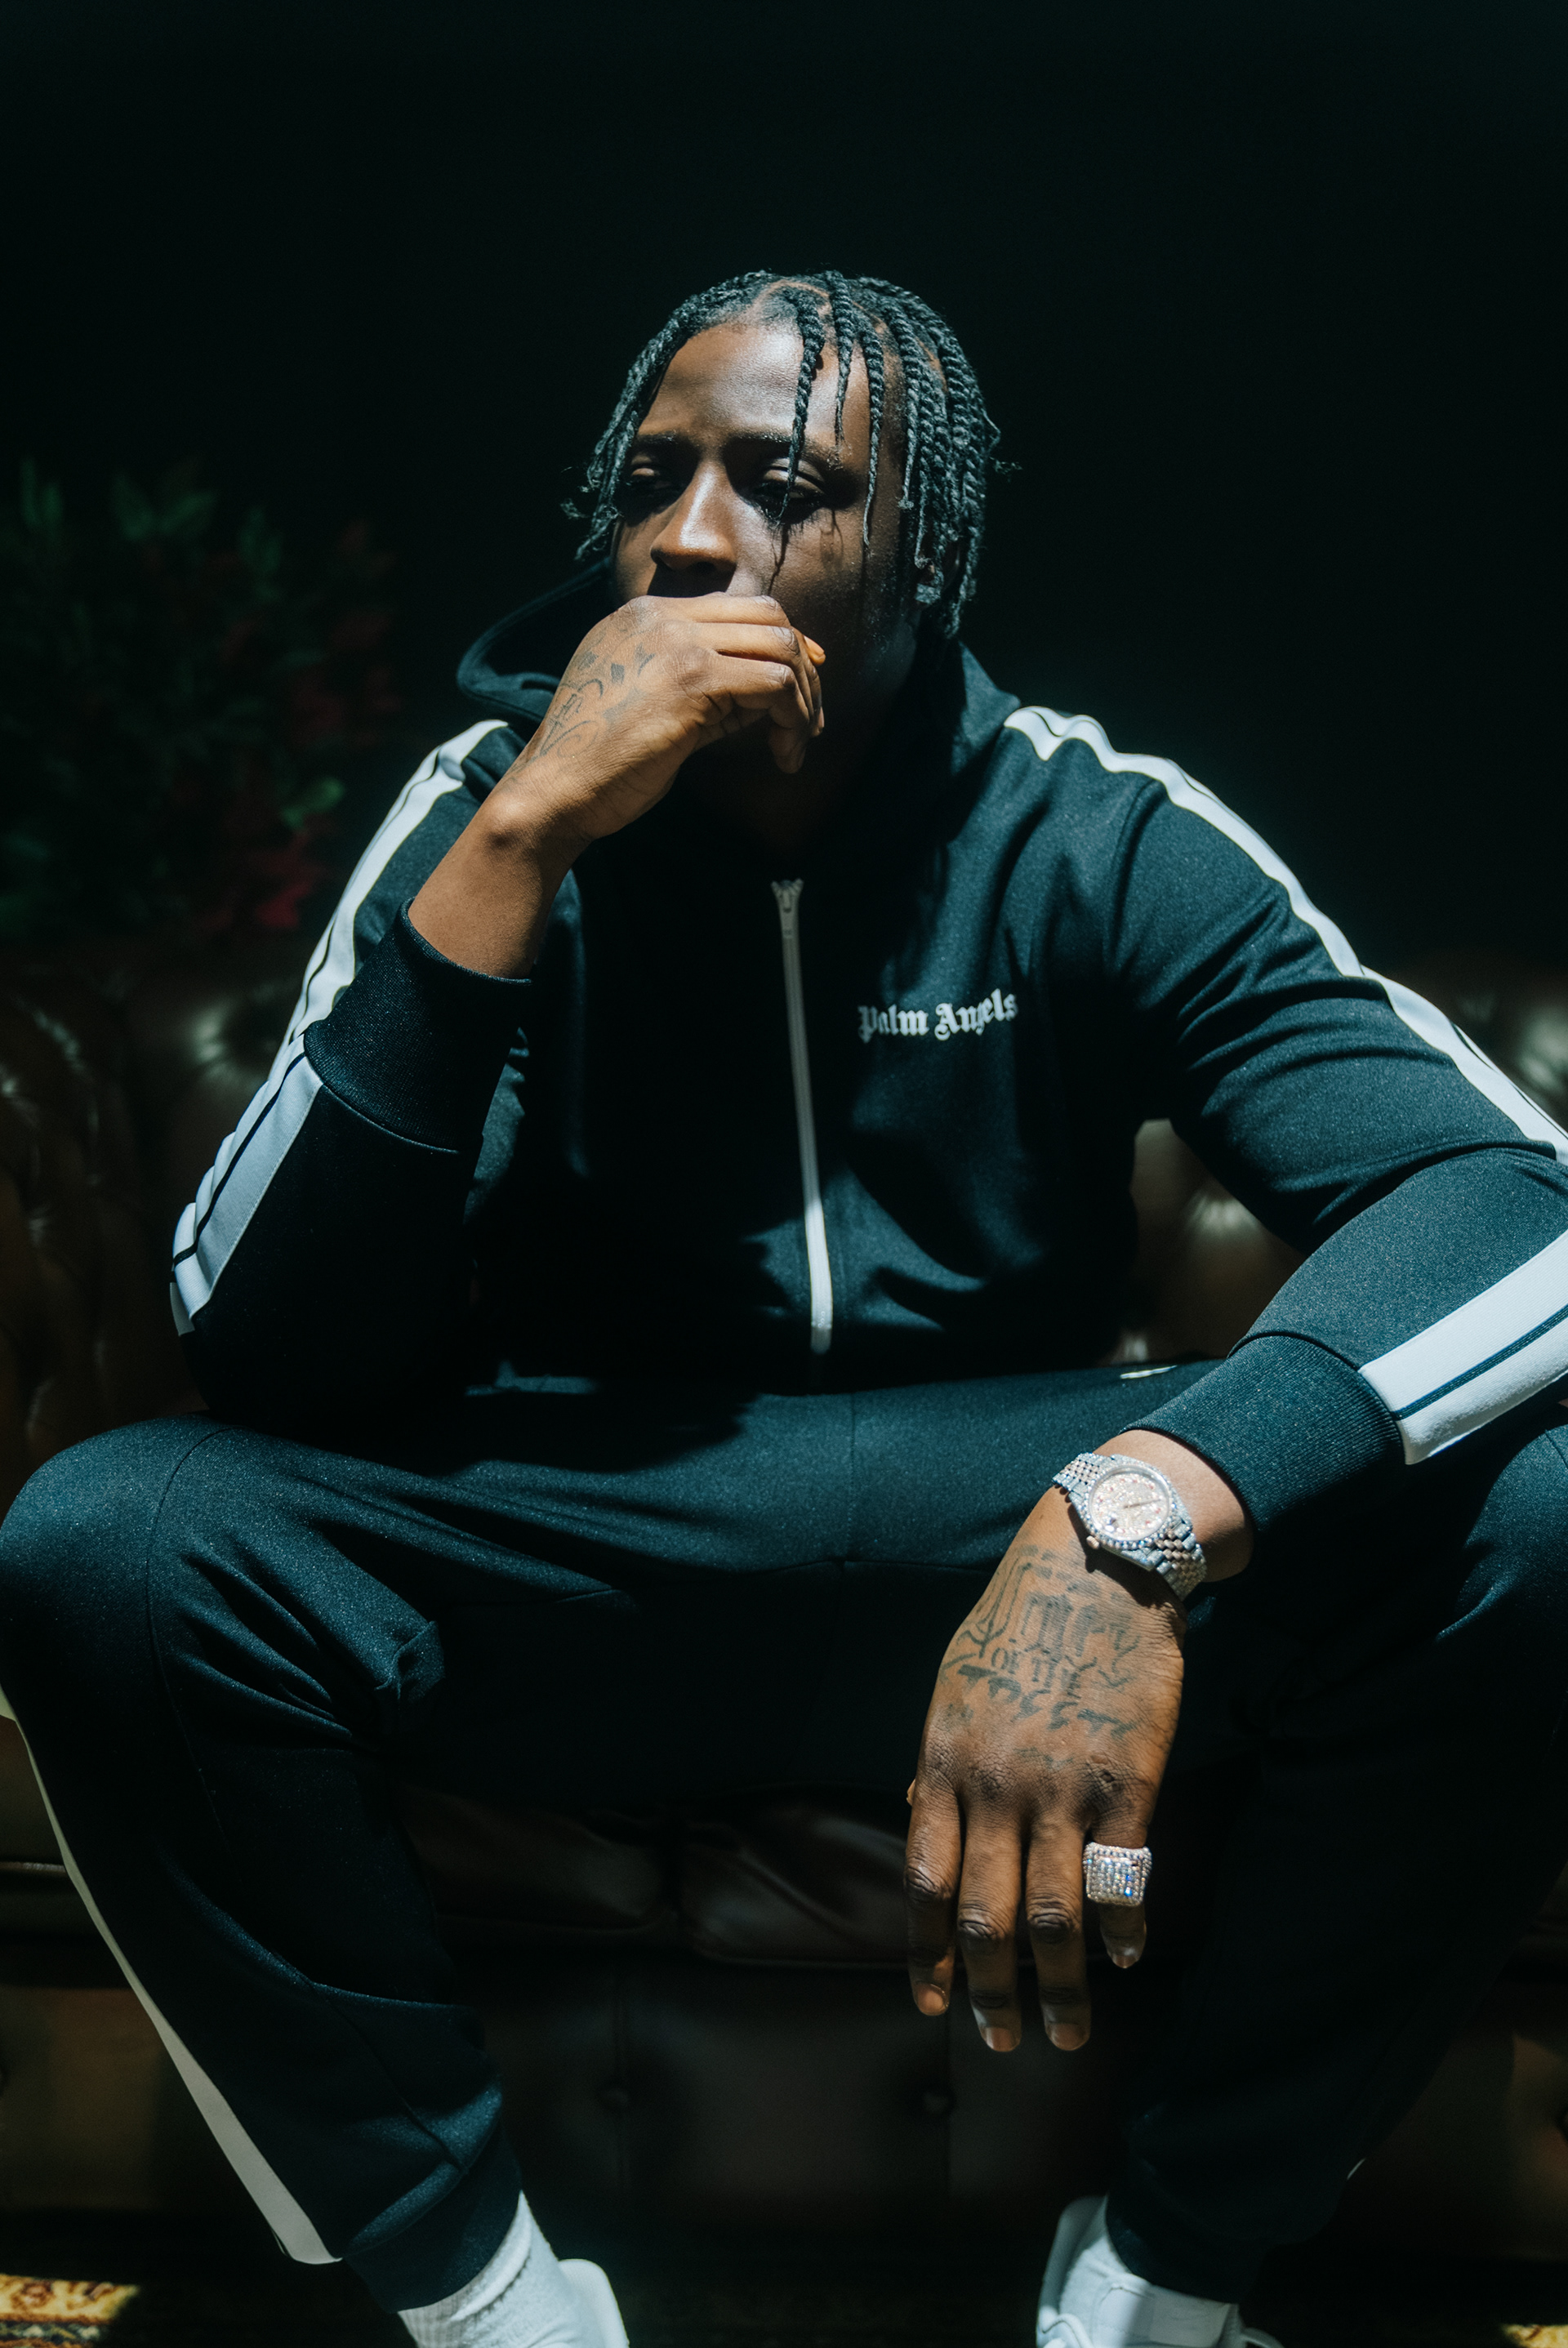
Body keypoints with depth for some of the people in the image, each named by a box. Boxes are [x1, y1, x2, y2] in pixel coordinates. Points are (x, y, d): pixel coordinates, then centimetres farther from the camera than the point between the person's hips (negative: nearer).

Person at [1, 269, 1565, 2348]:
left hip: (1005, 1542, 0)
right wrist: (521, 840, -22)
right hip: (573, 1550, 1)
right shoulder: (485, 813, -2)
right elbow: (271, 1357, -12)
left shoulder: (1103, 845, -4)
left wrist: (1138, 1515, -37)